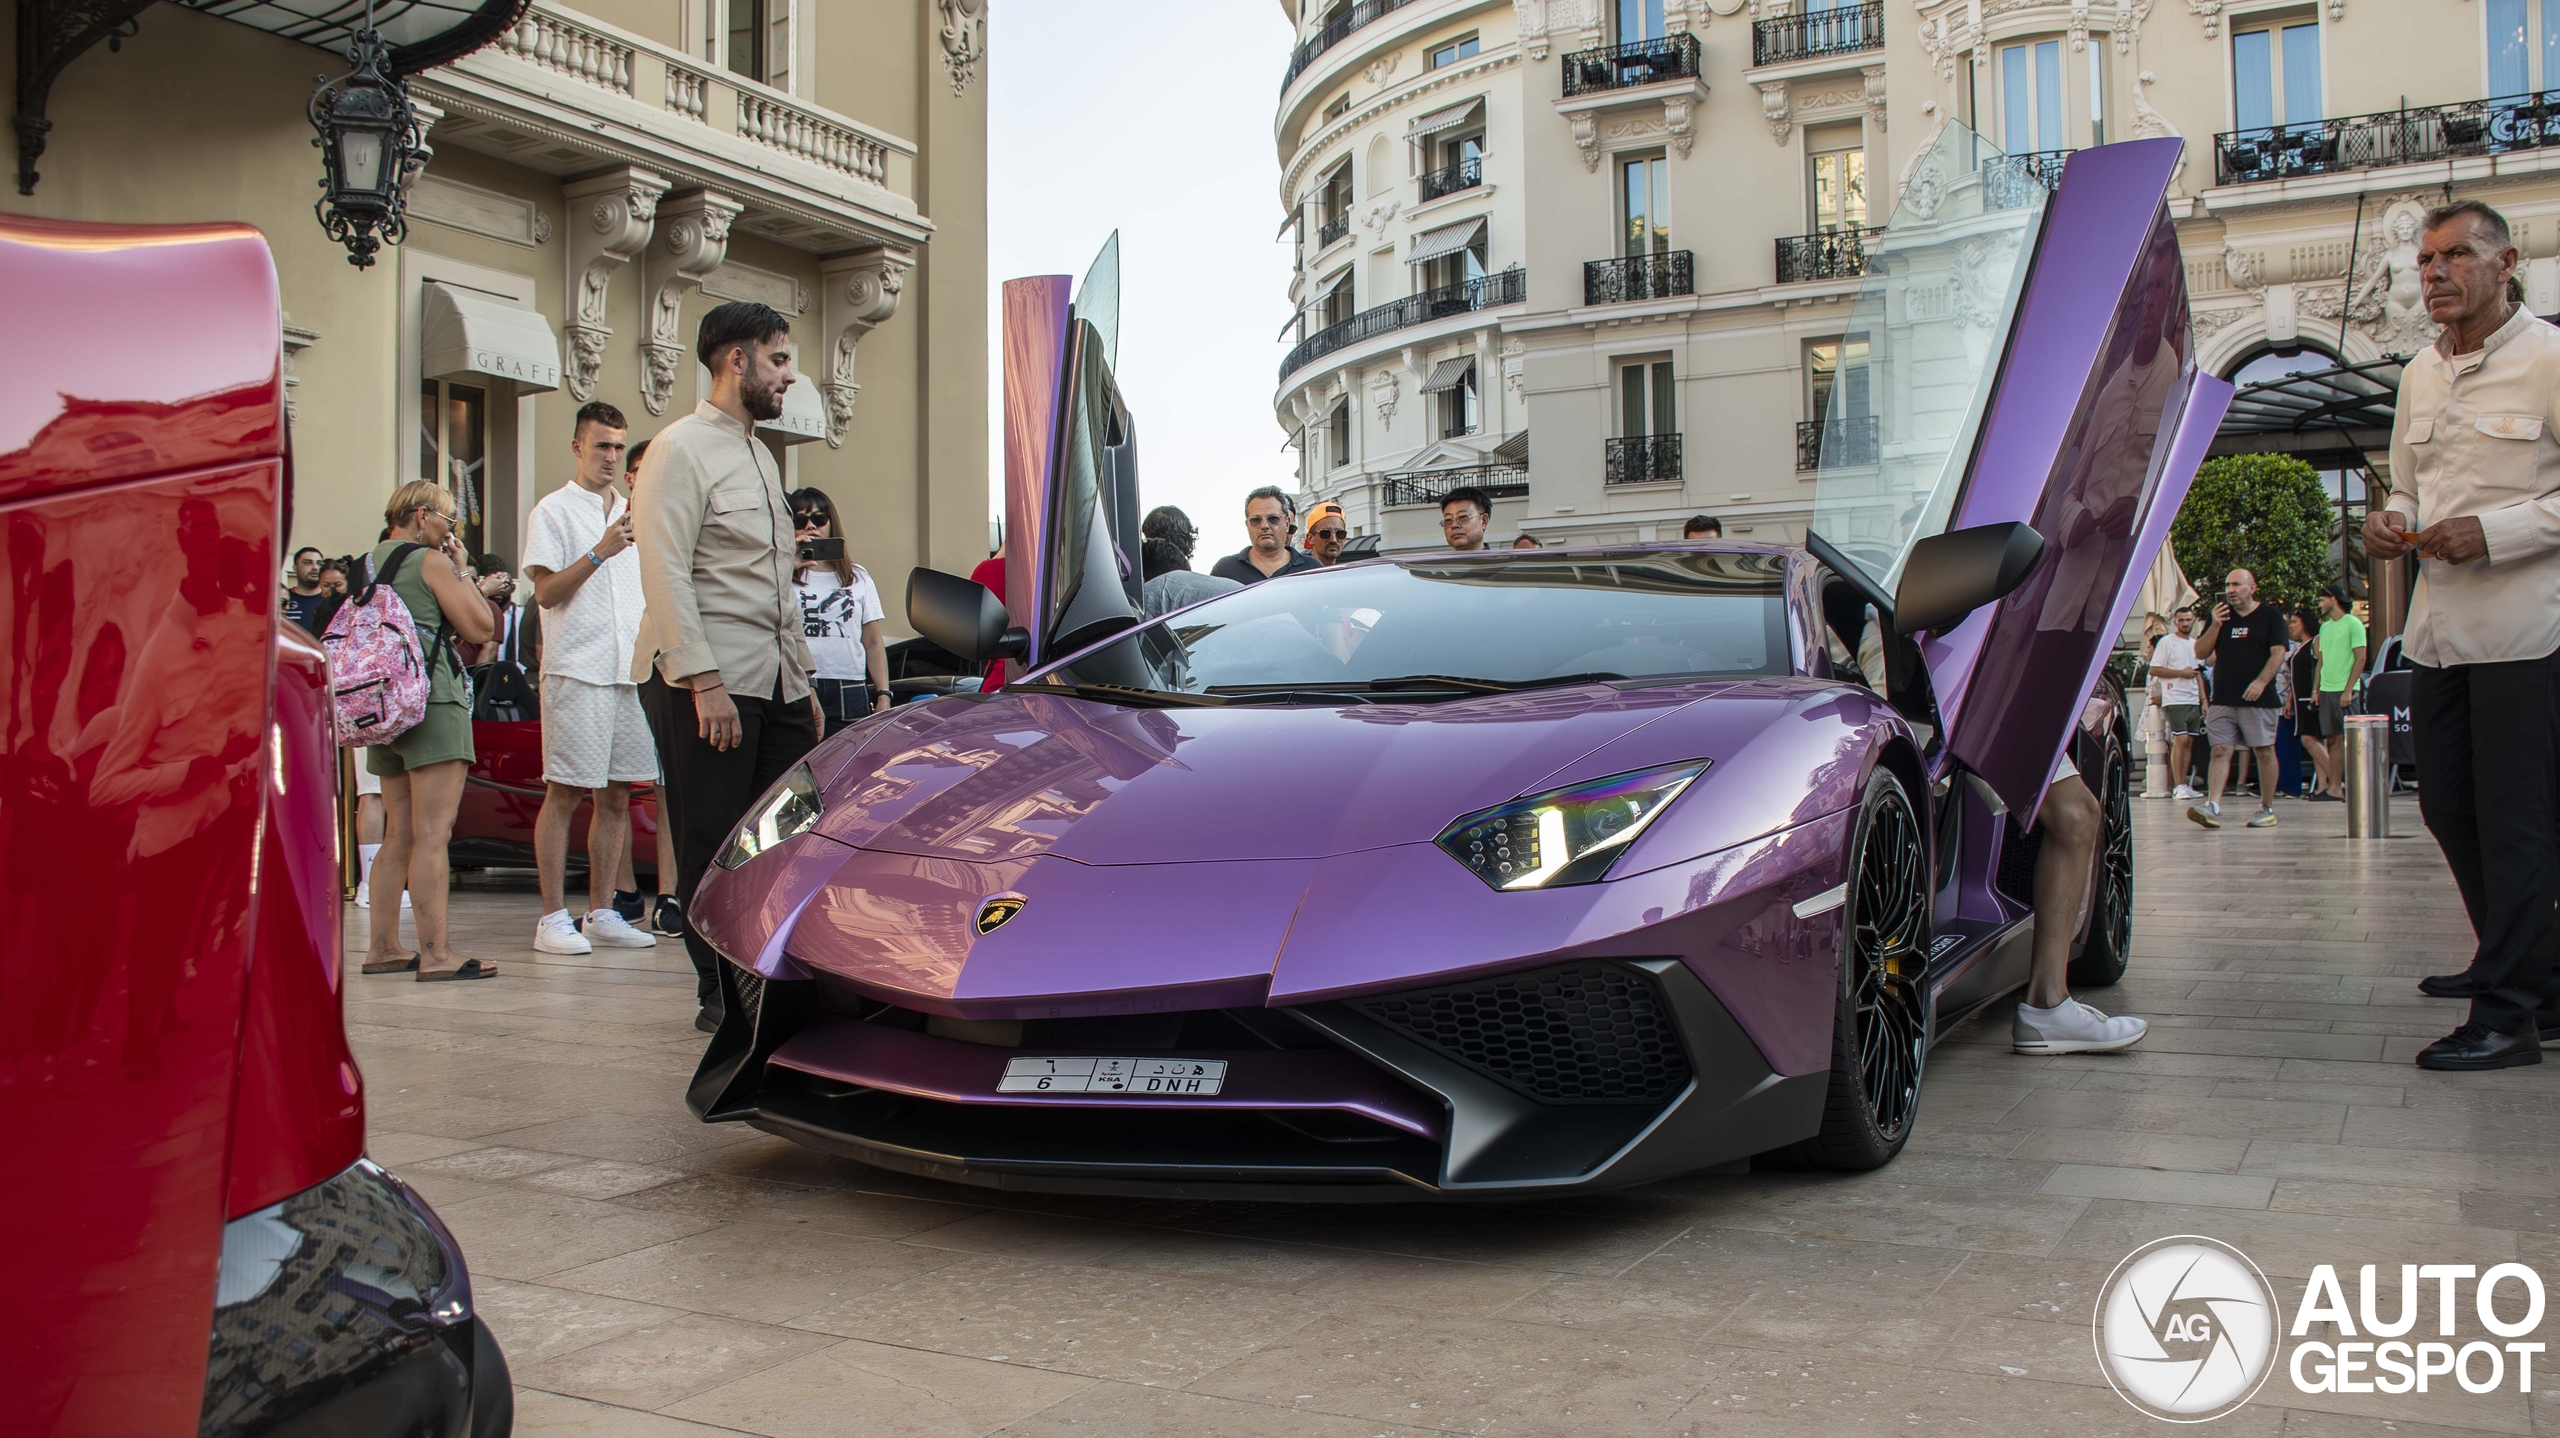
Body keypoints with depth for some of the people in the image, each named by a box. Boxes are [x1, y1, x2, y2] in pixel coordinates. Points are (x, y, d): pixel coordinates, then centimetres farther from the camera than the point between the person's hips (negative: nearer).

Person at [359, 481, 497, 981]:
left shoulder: (372, 563, 18)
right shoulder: (431, 562, -5)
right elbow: (480, 628, -6)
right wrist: (461, 571, 5)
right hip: (433, 701, -8)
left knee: (399, 835, 12)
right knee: (432, 834, -11)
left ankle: (383, 947, 14)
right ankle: (436, 953, -14)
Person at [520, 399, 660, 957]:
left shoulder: (631, 513, 21)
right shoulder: (554, 510, 1)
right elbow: (546, 592, -8)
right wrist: (599, 553, -19)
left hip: (631, 671, 6)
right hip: (576, 670, -6)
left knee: (616, 796, 6)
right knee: (564, 794, -6)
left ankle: (601, 914, 12)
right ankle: (554, 918, -2)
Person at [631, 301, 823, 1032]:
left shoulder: (759, 455, 20)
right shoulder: (681, 449, -7)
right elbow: (666, 576, -15)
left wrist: (802, 678, 19)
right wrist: (703, 682, -21)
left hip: (774, 680, 8)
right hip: (708, 679, -8)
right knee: (711, 846, -1)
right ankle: (719, 995, 9)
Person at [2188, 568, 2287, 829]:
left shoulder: (2270, 616, 2)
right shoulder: (2222, 615, 15)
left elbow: (2278, 653, -6)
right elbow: (2200, 653, 12)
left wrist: (2261, 682, -20)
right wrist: (2215, 626, -3)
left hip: (2258, 699, -4)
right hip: (2223, 698, 4)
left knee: (2265, 751, 3)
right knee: (2220, 751, -6)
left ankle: (2266, 809, 12)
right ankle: (2212, 806, -14)